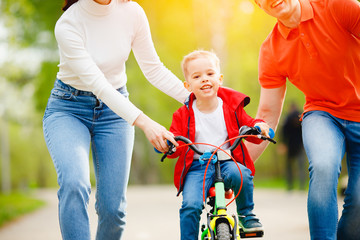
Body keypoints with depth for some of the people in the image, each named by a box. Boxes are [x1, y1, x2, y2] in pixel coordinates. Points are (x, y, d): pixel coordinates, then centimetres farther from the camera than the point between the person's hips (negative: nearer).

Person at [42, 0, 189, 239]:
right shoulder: (68, 24, -22)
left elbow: (153, 69, 0)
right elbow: (97, 84, -29)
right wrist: (144, 122, -38)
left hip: (114, 110, 3)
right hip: (68, 110, -3)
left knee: (112, 207, -5)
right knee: (74, 184, -30)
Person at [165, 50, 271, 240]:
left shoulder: (232, 106, 6)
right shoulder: (183, 115, 4)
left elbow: (247, 125, 11)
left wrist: (258, 127, -12)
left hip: (227, 161, 0)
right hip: (197, 166, 0)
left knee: (239, 173, -33)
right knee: (190, 206, -22)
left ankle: (246, 214, -6)